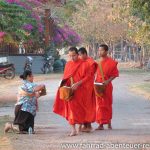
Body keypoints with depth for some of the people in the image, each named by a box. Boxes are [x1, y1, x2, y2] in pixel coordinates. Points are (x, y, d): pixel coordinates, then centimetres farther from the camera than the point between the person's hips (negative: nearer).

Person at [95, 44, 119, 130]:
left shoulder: (111, 62, -8)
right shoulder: (98, 62, 9)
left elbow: (115, 74, -7)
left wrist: (108, 81, -20)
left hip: (106, 85, -5)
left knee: (107, 104, 3)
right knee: (99, 104, 3)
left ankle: (109, 123, 11)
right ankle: (101, 124, 6)